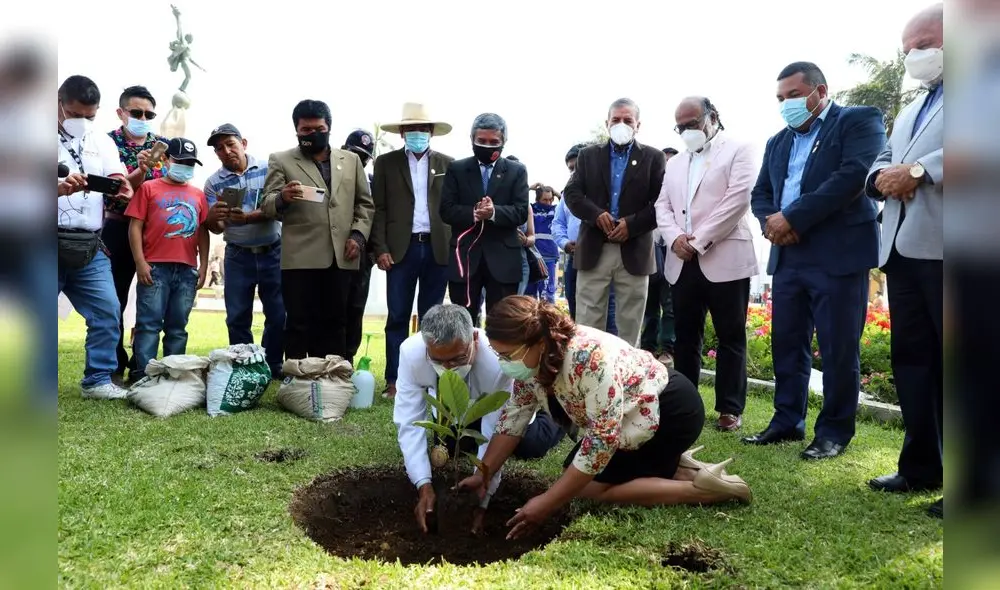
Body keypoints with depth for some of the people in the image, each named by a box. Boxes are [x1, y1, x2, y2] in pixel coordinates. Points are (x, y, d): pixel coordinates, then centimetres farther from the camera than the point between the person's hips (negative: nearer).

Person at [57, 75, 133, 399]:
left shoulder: (103, 142, 14)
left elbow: (118, 183, 6)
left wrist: (123, 191, -18)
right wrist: (61, 188, -27)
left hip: (90, 247, 3)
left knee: (107, 311, -2)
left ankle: (97, 380, 8)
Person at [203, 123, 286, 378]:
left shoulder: (268, 169, -4)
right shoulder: (214, 182, 0)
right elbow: (215, 229, -3)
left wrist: (248, 217, -27)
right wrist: (212, 217, -27)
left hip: (273, 252, -1)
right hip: (238, 256, 2)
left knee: (278, 314, 1)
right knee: (237, 317, 4)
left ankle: (273, 366, 15)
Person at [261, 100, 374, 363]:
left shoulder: (351, 160, 16)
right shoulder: (281, 161, 7)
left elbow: (365, 203, 15)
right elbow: (268, 206, -1)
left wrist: (358, 235, -1)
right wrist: (283, 198, -24)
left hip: (340, 257, 3)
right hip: (300, 257, -2)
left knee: (335, 324, 9)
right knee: (299, 325, 2)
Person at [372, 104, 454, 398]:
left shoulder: (447, 164, 9)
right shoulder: (386, 162, 7)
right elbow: (379, 208, 3)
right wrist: (380, 248, -6)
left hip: (438, 249, 1)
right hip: (401, 248, -1)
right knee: (398, 317, 1)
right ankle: (394, 379, 7)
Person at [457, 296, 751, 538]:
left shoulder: (591, 356, -36)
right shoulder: (531, 359, -11)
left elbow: (603, 439, -33)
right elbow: (511, 419, 0)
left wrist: (546, 503, -29)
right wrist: (483, 474, -6)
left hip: (671, 410, -9)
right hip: (627, 416, 9)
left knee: (589, 487, -14)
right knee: (574, 475, 4)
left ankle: (703, 486, -9)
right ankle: (671, 464, 11)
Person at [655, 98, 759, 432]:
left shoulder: (737, 151, 2)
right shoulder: (675, 165, 21)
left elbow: (738, 199, -11)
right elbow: (662, 206, 13)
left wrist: (699, 241, -13)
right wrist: (675, 237, -8)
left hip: (724, 259, -5)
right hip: (683, 261, 5)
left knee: (730, 336, 2)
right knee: (686, 337, 9)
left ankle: (730, 408, 10)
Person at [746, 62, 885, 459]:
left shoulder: (859, 120, 0)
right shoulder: (778, 141, 20)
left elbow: (854, 176, -15)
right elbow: (760, 193, 17)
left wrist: (792, 217, -16)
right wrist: (770, 221, -6)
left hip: (839, 256, -6)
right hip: (788, 257, 6)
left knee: (838, 350, 0)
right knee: (786, 345, 9)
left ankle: (834, 431, 12)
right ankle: (787, 421, 21)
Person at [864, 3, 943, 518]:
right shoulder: (910, 111, 26)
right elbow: (879, 165, 22)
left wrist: (916, 171, -17)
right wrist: (883, 177, 0)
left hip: (945, 250, -8)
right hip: (903, 249, 8)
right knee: (912, 358, 11)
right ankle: (921, 466, 20)